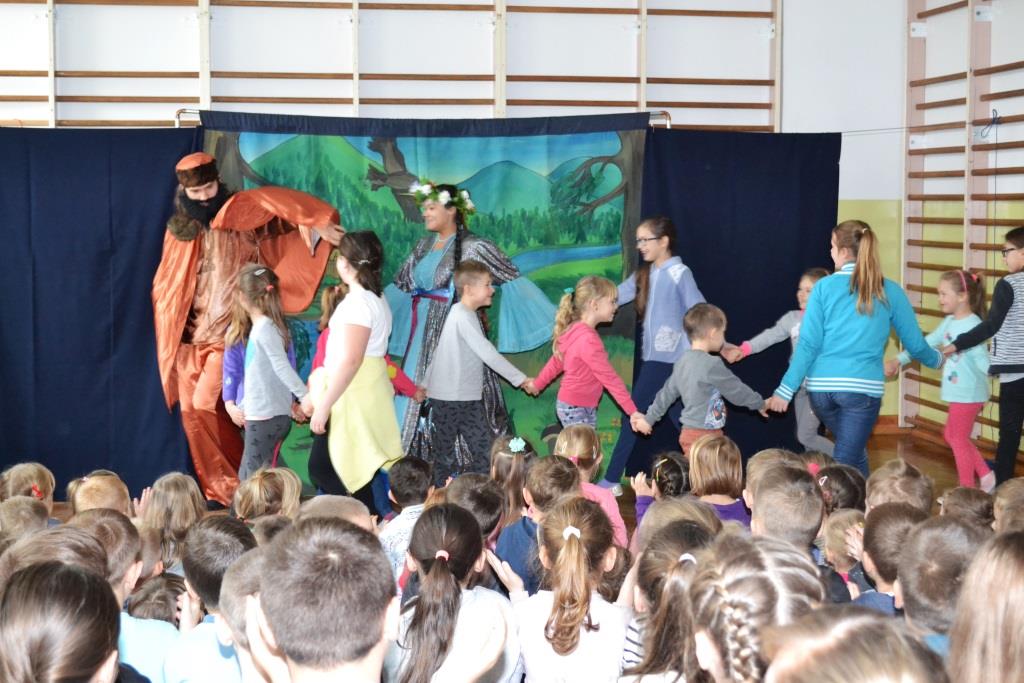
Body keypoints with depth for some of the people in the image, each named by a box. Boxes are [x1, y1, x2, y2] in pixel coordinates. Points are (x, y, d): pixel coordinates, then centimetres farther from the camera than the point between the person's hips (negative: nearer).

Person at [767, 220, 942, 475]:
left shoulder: (825, 286, 1)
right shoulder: (890, 291, 3)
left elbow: (808, 344, -4)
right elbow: (915, 344, 10)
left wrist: (786, 390, -1)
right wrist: (937, 359, 32)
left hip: (821, 387, 2)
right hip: (863, 388, -2)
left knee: (854, 453, 22)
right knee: (844, 464, 1)